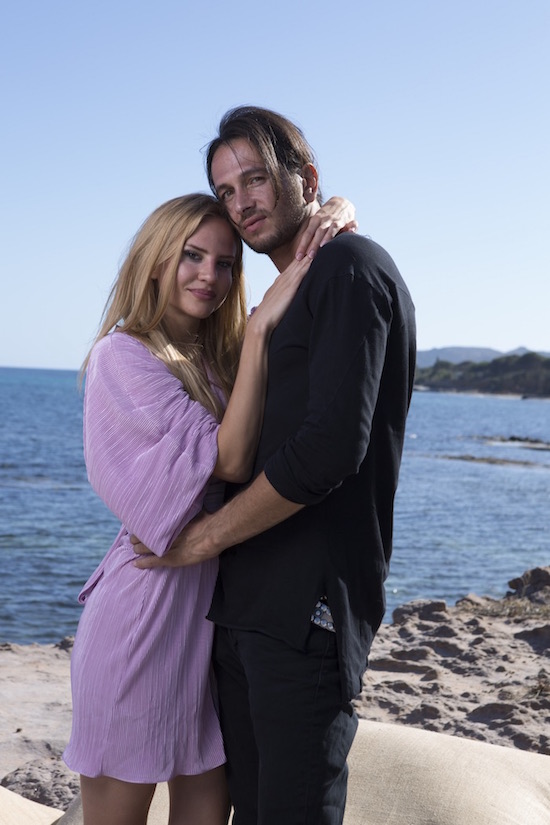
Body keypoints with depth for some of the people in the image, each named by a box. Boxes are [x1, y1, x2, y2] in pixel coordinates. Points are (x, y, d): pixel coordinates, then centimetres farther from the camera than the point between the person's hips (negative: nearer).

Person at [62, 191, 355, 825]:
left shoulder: (220, 360, 12)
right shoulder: (123, 355, -10)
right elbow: (230, 457, -18)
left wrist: (329, 228, -9)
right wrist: (259, 327, -18)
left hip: (216, 604, 7)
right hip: (147, 606, -7)